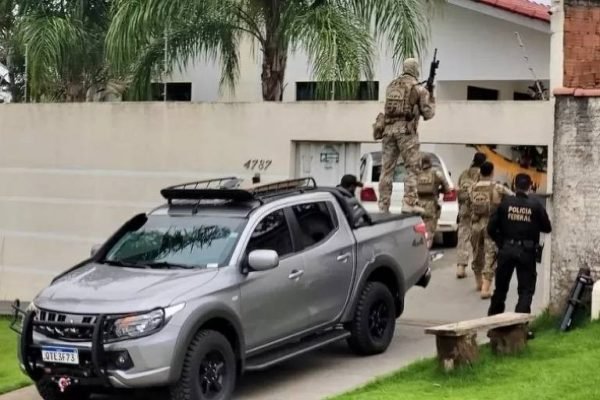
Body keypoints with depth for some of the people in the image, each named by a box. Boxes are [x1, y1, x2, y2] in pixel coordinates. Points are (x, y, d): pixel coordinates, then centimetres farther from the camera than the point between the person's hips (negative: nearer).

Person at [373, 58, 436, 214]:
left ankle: (383, 206, 7)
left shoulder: (391, 86, 15)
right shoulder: (419, 89, 0)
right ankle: (409, 202, -11)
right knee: (412, 168, 0)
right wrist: (431, 98, 21)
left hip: (388, 129, 5)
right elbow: (428, 113, 2)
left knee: (387, 169, 6)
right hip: (406, 130, -5)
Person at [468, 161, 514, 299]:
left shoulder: (472, 189, 1)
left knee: (477, 254, 21)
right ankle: (486, 288, -11)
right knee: (490, 256, -3)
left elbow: (469, 206, 9)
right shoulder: (498, 188, -10)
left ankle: (479, 282, 38)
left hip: (476, 224, 4)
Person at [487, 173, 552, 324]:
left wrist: (500, 242, 10)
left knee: (501, 287, 16)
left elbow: (491, 228, -3)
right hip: (526, 251, -2)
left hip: (506, 249, 2)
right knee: (526, 290, 4)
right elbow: (547, 227, 2)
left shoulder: (505, 203, -3)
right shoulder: (535, 204, -6)